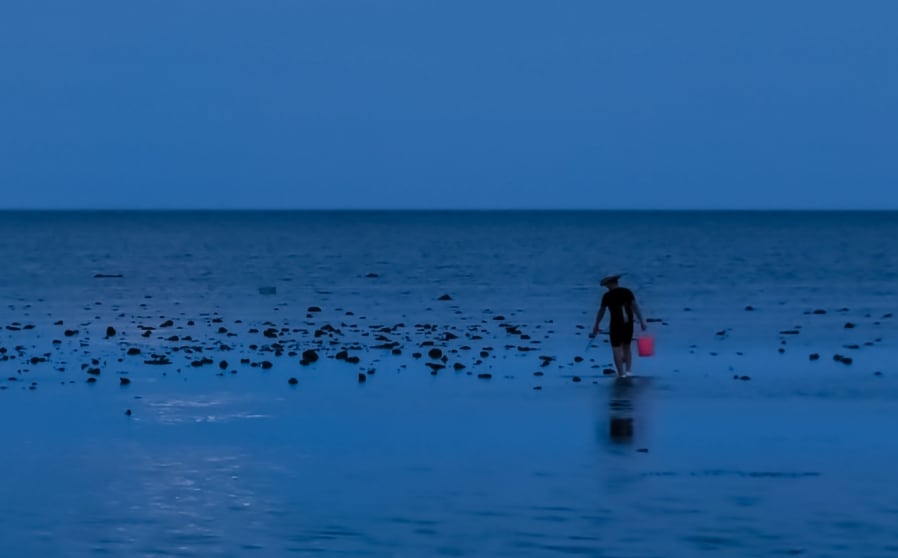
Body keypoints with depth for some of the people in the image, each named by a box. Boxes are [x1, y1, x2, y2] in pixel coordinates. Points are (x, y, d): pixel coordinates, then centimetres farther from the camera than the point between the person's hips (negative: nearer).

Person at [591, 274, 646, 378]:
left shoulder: (607, 296, -6)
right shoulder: (627, 292, 0)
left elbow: (601, 312, 3)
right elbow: (635, 306, -7)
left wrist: (596, 326, 15)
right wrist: (641, 321, -6)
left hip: (616, 325, -4)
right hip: (629, 324, 4)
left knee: (617, 349, 4)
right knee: (627, 347, 18)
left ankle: (621, 373, 1)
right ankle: (628, 370, 15)